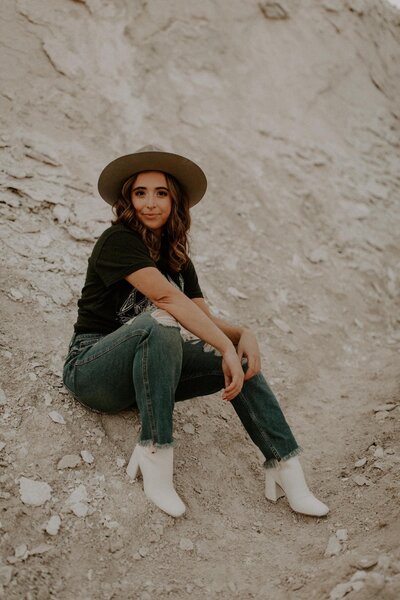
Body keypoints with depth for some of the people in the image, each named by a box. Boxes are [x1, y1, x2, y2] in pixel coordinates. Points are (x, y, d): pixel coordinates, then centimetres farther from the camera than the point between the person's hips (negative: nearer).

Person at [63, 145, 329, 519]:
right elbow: (167, 297, -27)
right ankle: (154, 453, -29)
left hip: (145, 373, 7)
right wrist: (226, 347, -31)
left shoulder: (176, 256, 10)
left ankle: (285, 469, -16)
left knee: (239, 361, -13)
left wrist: (243, 335, -19)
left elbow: (205, 318, 2)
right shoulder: (117, 240, -13)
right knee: (161, 324, -36)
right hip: (91, 370, -6)